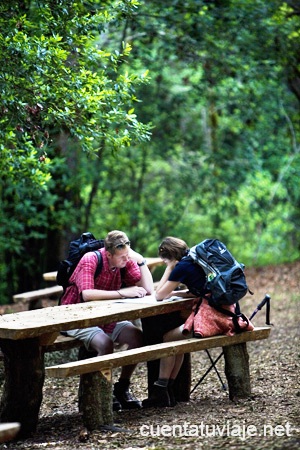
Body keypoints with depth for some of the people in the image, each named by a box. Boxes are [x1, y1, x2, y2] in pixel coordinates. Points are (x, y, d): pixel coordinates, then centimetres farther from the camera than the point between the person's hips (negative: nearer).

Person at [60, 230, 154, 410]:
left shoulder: (127, 262, -5)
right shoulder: (91, 260, -22)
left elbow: (149, 291, -9)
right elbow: (87, 294, -35)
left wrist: (141, 261, -18)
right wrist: (122, 292, -32)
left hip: (106, 317, 6)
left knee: (138, 337, -17)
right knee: (105, 343, -33)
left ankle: (122, 388, -1)